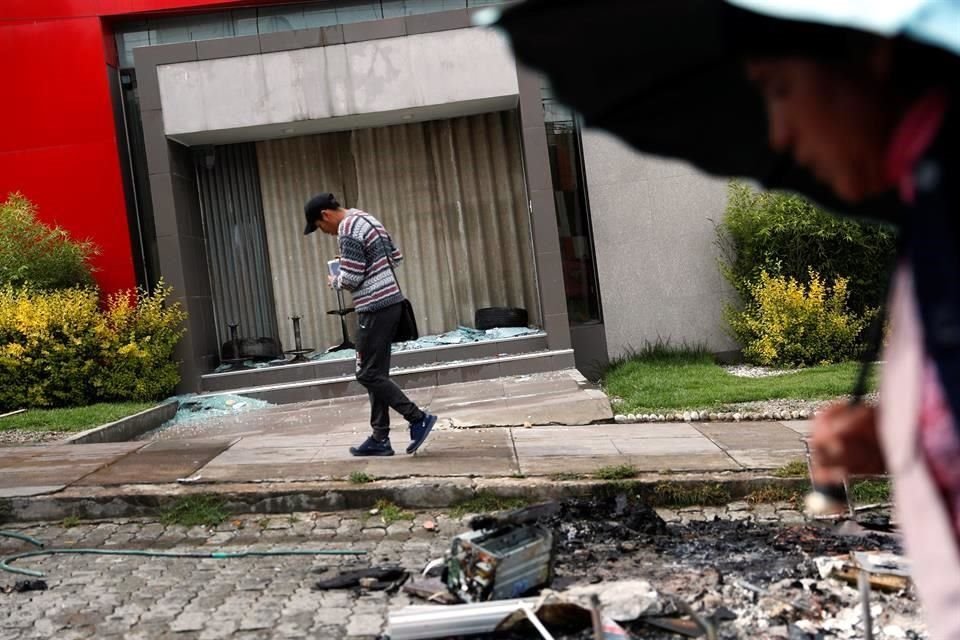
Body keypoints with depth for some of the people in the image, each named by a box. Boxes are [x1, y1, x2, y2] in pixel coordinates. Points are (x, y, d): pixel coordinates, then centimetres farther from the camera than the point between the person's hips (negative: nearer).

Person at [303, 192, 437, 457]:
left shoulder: (348, 232, -14)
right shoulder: (368, 219, 16)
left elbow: (351, 279, -16)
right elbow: (397, 257, 20)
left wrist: (334, 281, 4)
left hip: (375, 308, -10)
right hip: (390, 301, 10)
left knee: (368, 374, -5)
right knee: (377, 372, 11)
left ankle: (418, 418, -6)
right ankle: (380, 438, 14)